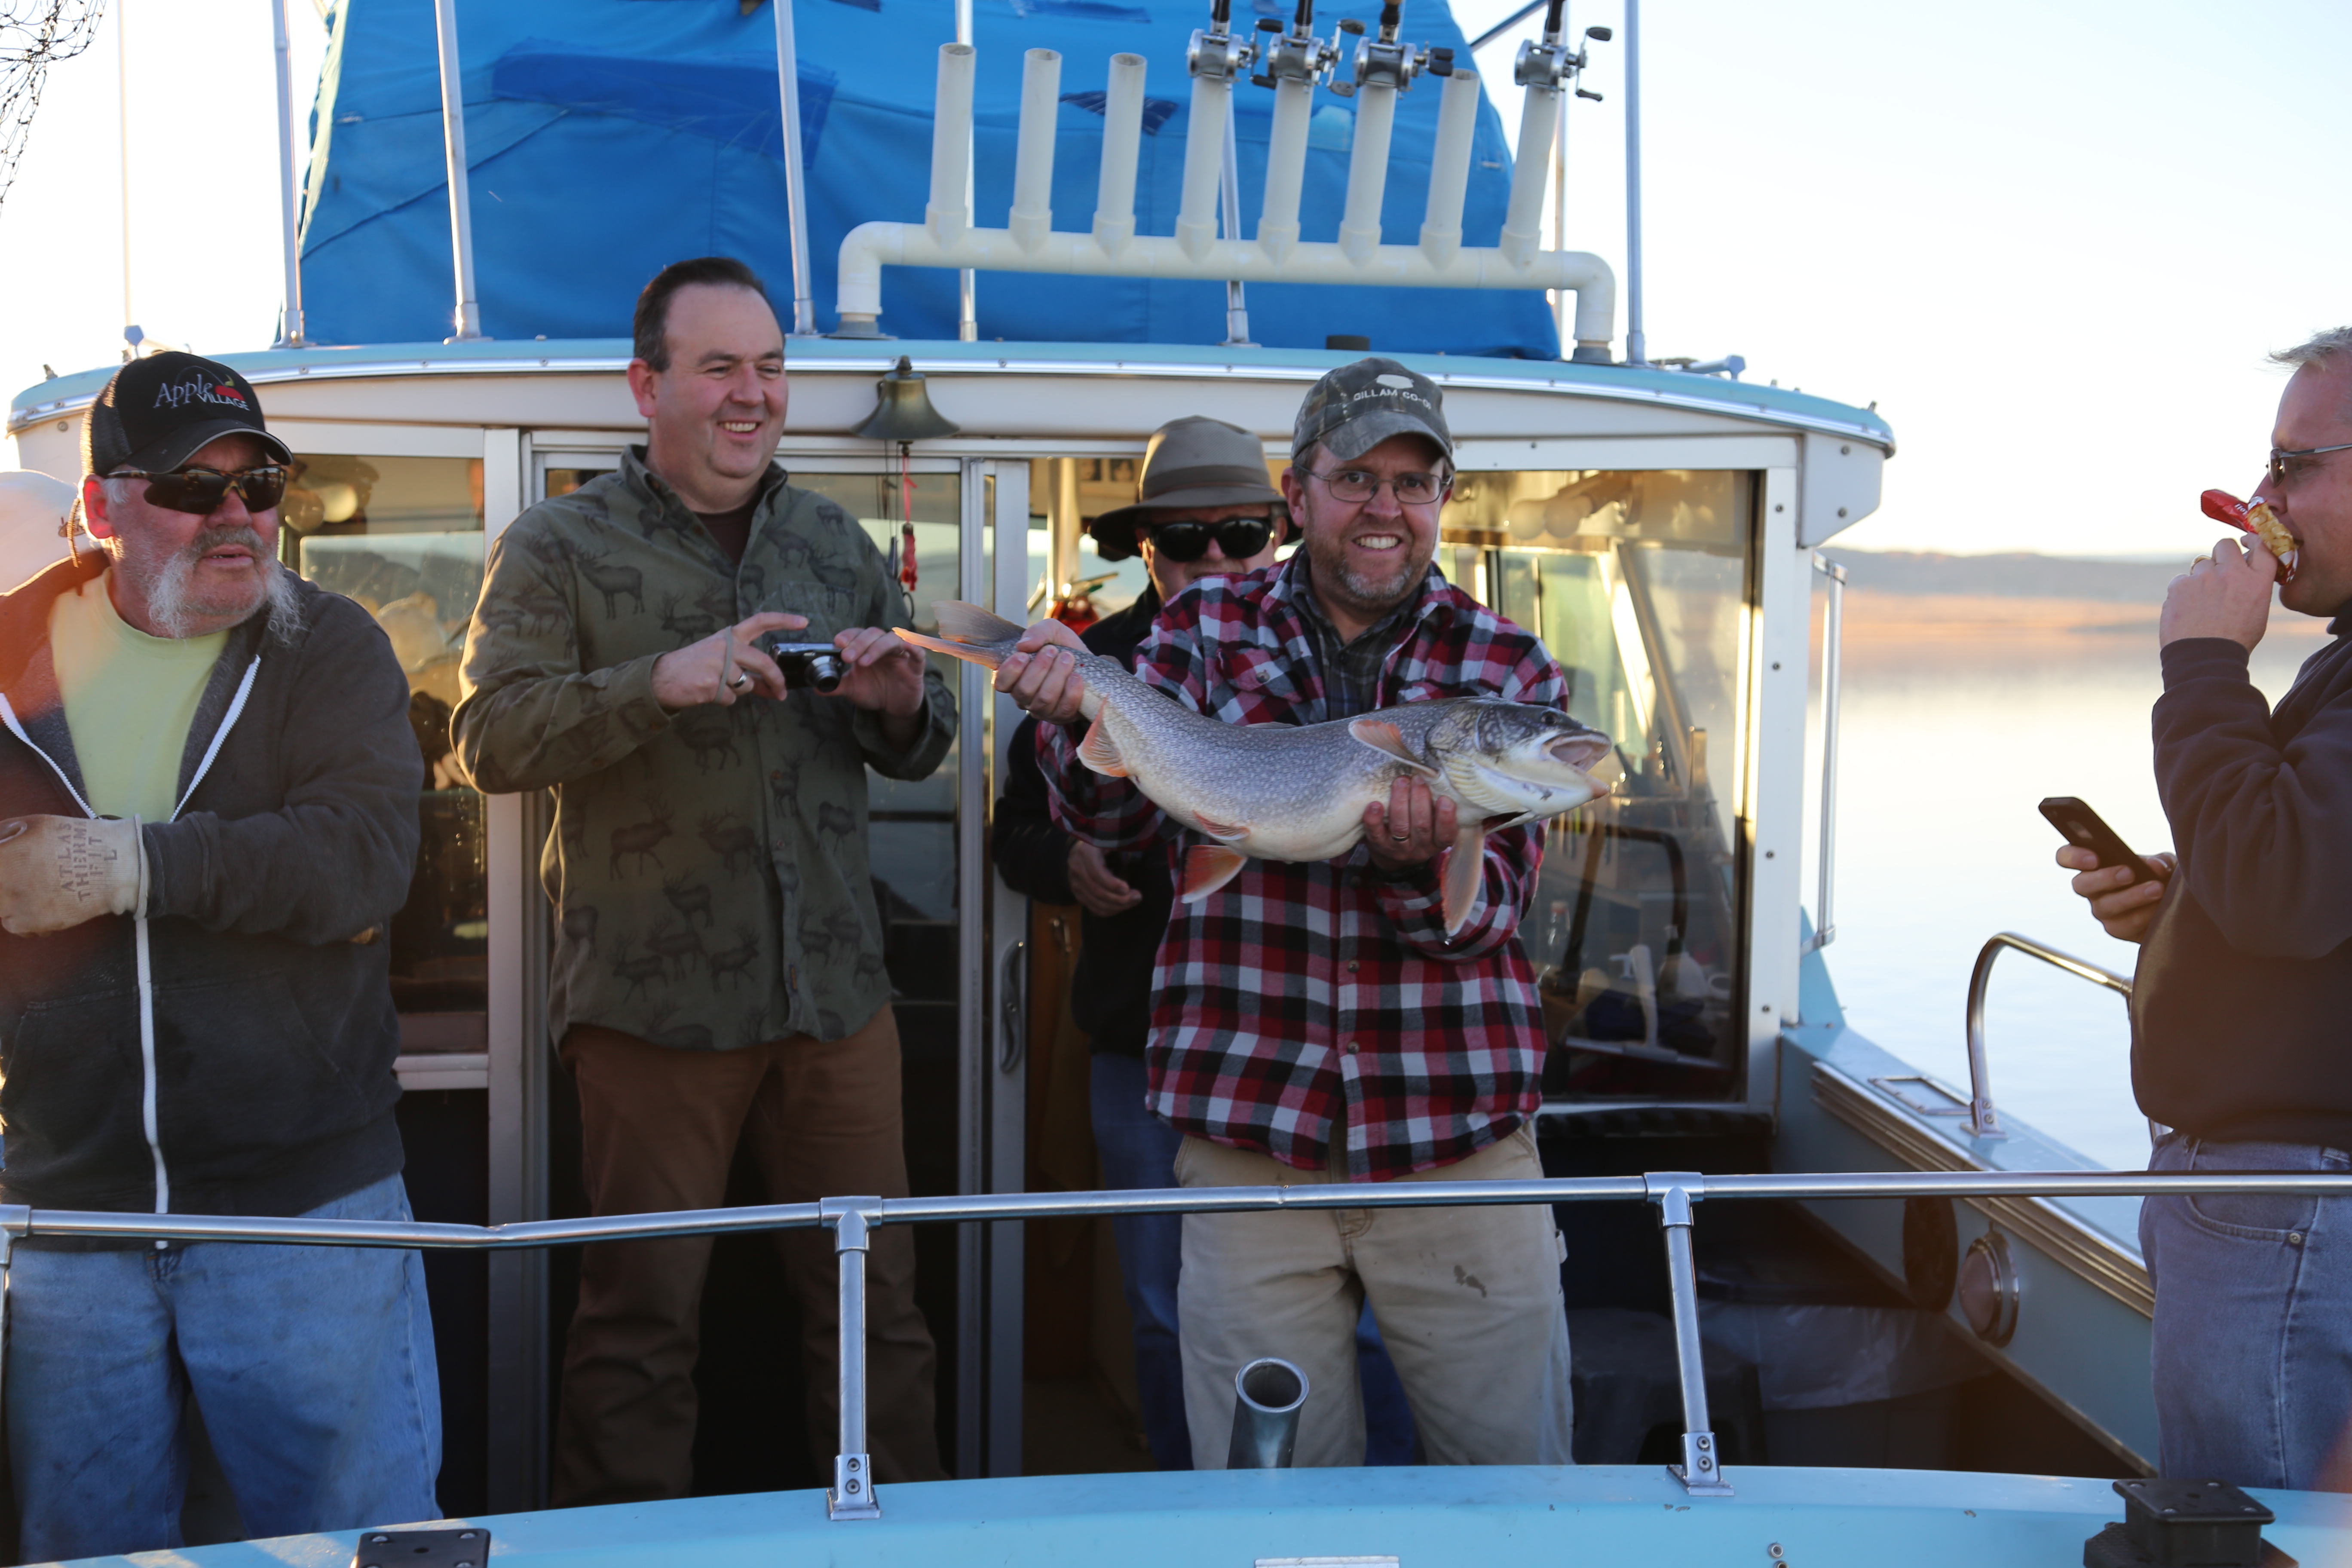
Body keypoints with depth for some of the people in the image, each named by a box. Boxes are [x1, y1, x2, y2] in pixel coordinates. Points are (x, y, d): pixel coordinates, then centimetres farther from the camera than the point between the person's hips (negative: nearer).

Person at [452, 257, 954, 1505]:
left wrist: (901, 706, -7)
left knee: (876, 1298, 10)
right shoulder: (559, 548, 0)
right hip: (650, 1000, -3)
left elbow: (917, 754, 17)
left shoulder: (838, 544, 13)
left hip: (835, 992, 4)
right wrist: (661, 681, -25)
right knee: (640, 1317, 5)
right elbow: (489, 738, -11)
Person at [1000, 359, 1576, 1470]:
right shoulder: (1207, 628, 6)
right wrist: (1085, 720, -23)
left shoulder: (1509, 668, 3)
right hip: (1248, 1134, 0)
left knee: (1519, 1484, 11)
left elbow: (1488, 905, -5)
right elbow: (1116, 816, -3)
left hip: (1457, 1133, 0)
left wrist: (1420, 860, -27)